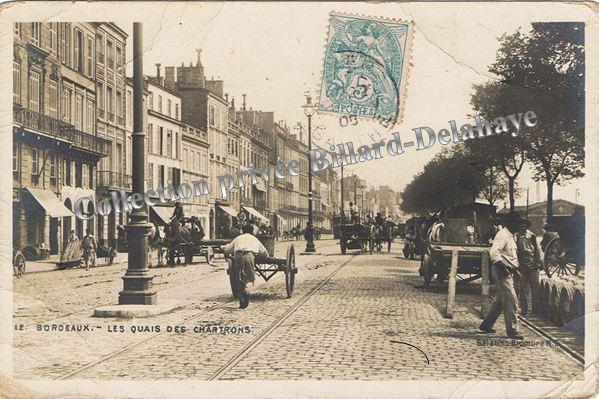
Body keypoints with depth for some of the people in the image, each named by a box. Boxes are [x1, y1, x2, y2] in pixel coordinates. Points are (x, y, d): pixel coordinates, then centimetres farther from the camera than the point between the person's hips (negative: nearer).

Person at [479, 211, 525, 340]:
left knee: (500, 300, 16)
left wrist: (514, 267, 18)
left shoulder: (512, 236, 18)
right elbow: (493, 252, -27)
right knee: (511, 300, -10)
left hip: (508, 271, 10)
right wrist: (502, 265, -32)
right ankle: (512, 330, -5)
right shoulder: (503, 235, -14)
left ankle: (486, 324, 26)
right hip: (502, 271, -10)